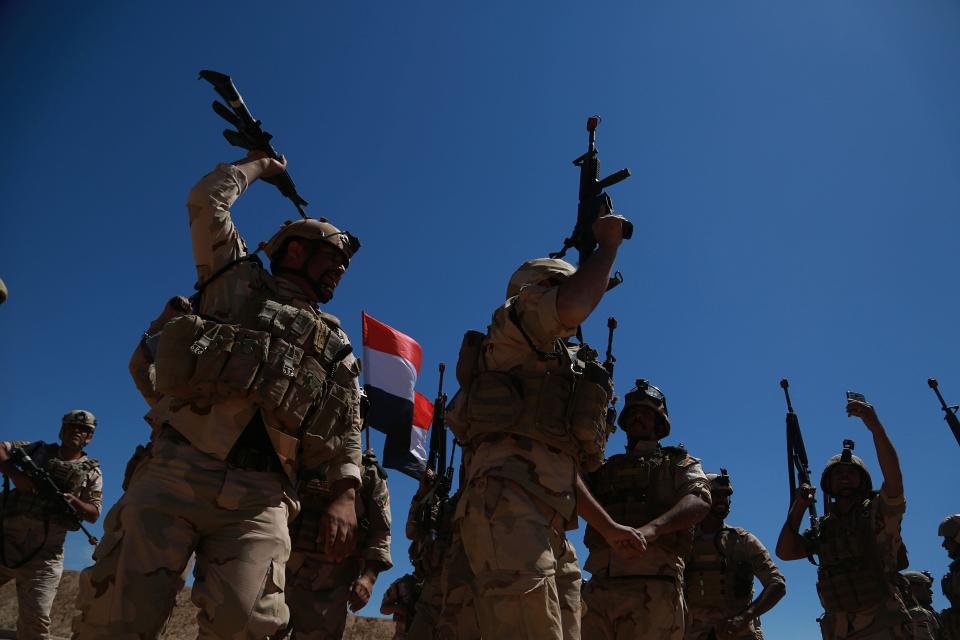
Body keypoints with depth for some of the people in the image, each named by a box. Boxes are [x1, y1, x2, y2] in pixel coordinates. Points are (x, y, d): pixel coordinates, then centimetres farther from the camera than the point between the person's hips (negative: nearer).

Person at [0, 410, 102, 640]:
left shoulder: (92, 471, 10)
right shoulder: (38, 449, 15)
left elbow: (94, 514, 5)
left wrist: (73, 501, -15)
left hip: (44, 552, -2)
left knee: (35, 621, -9)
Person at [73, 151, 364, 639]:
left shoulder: (337, 348, 22)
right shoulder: (239, 284, 17)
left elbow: (349, 433, 16)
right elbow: (207, 199, 10)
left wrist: (344, 496, -1)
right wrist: (259, 165, 26)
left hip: (260, 495, 2)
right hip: (179, 470, -1)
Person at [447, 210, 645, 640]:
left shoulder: (565, 366, 32)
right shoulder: (515, 323, 8)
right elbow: (571, 307, -17)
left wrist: (609, 528, 31)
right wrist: (607, 244, 0)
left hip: (550, 530, 10)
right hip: (506, 507, -9)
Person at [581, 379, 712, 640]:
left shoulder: (677, 463, 15)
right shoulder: (604, 469, 25)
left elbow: (699, 501, -5)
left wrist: (651, 528, -23)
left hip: (653, 587, -3)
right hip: (600, 586, 3)